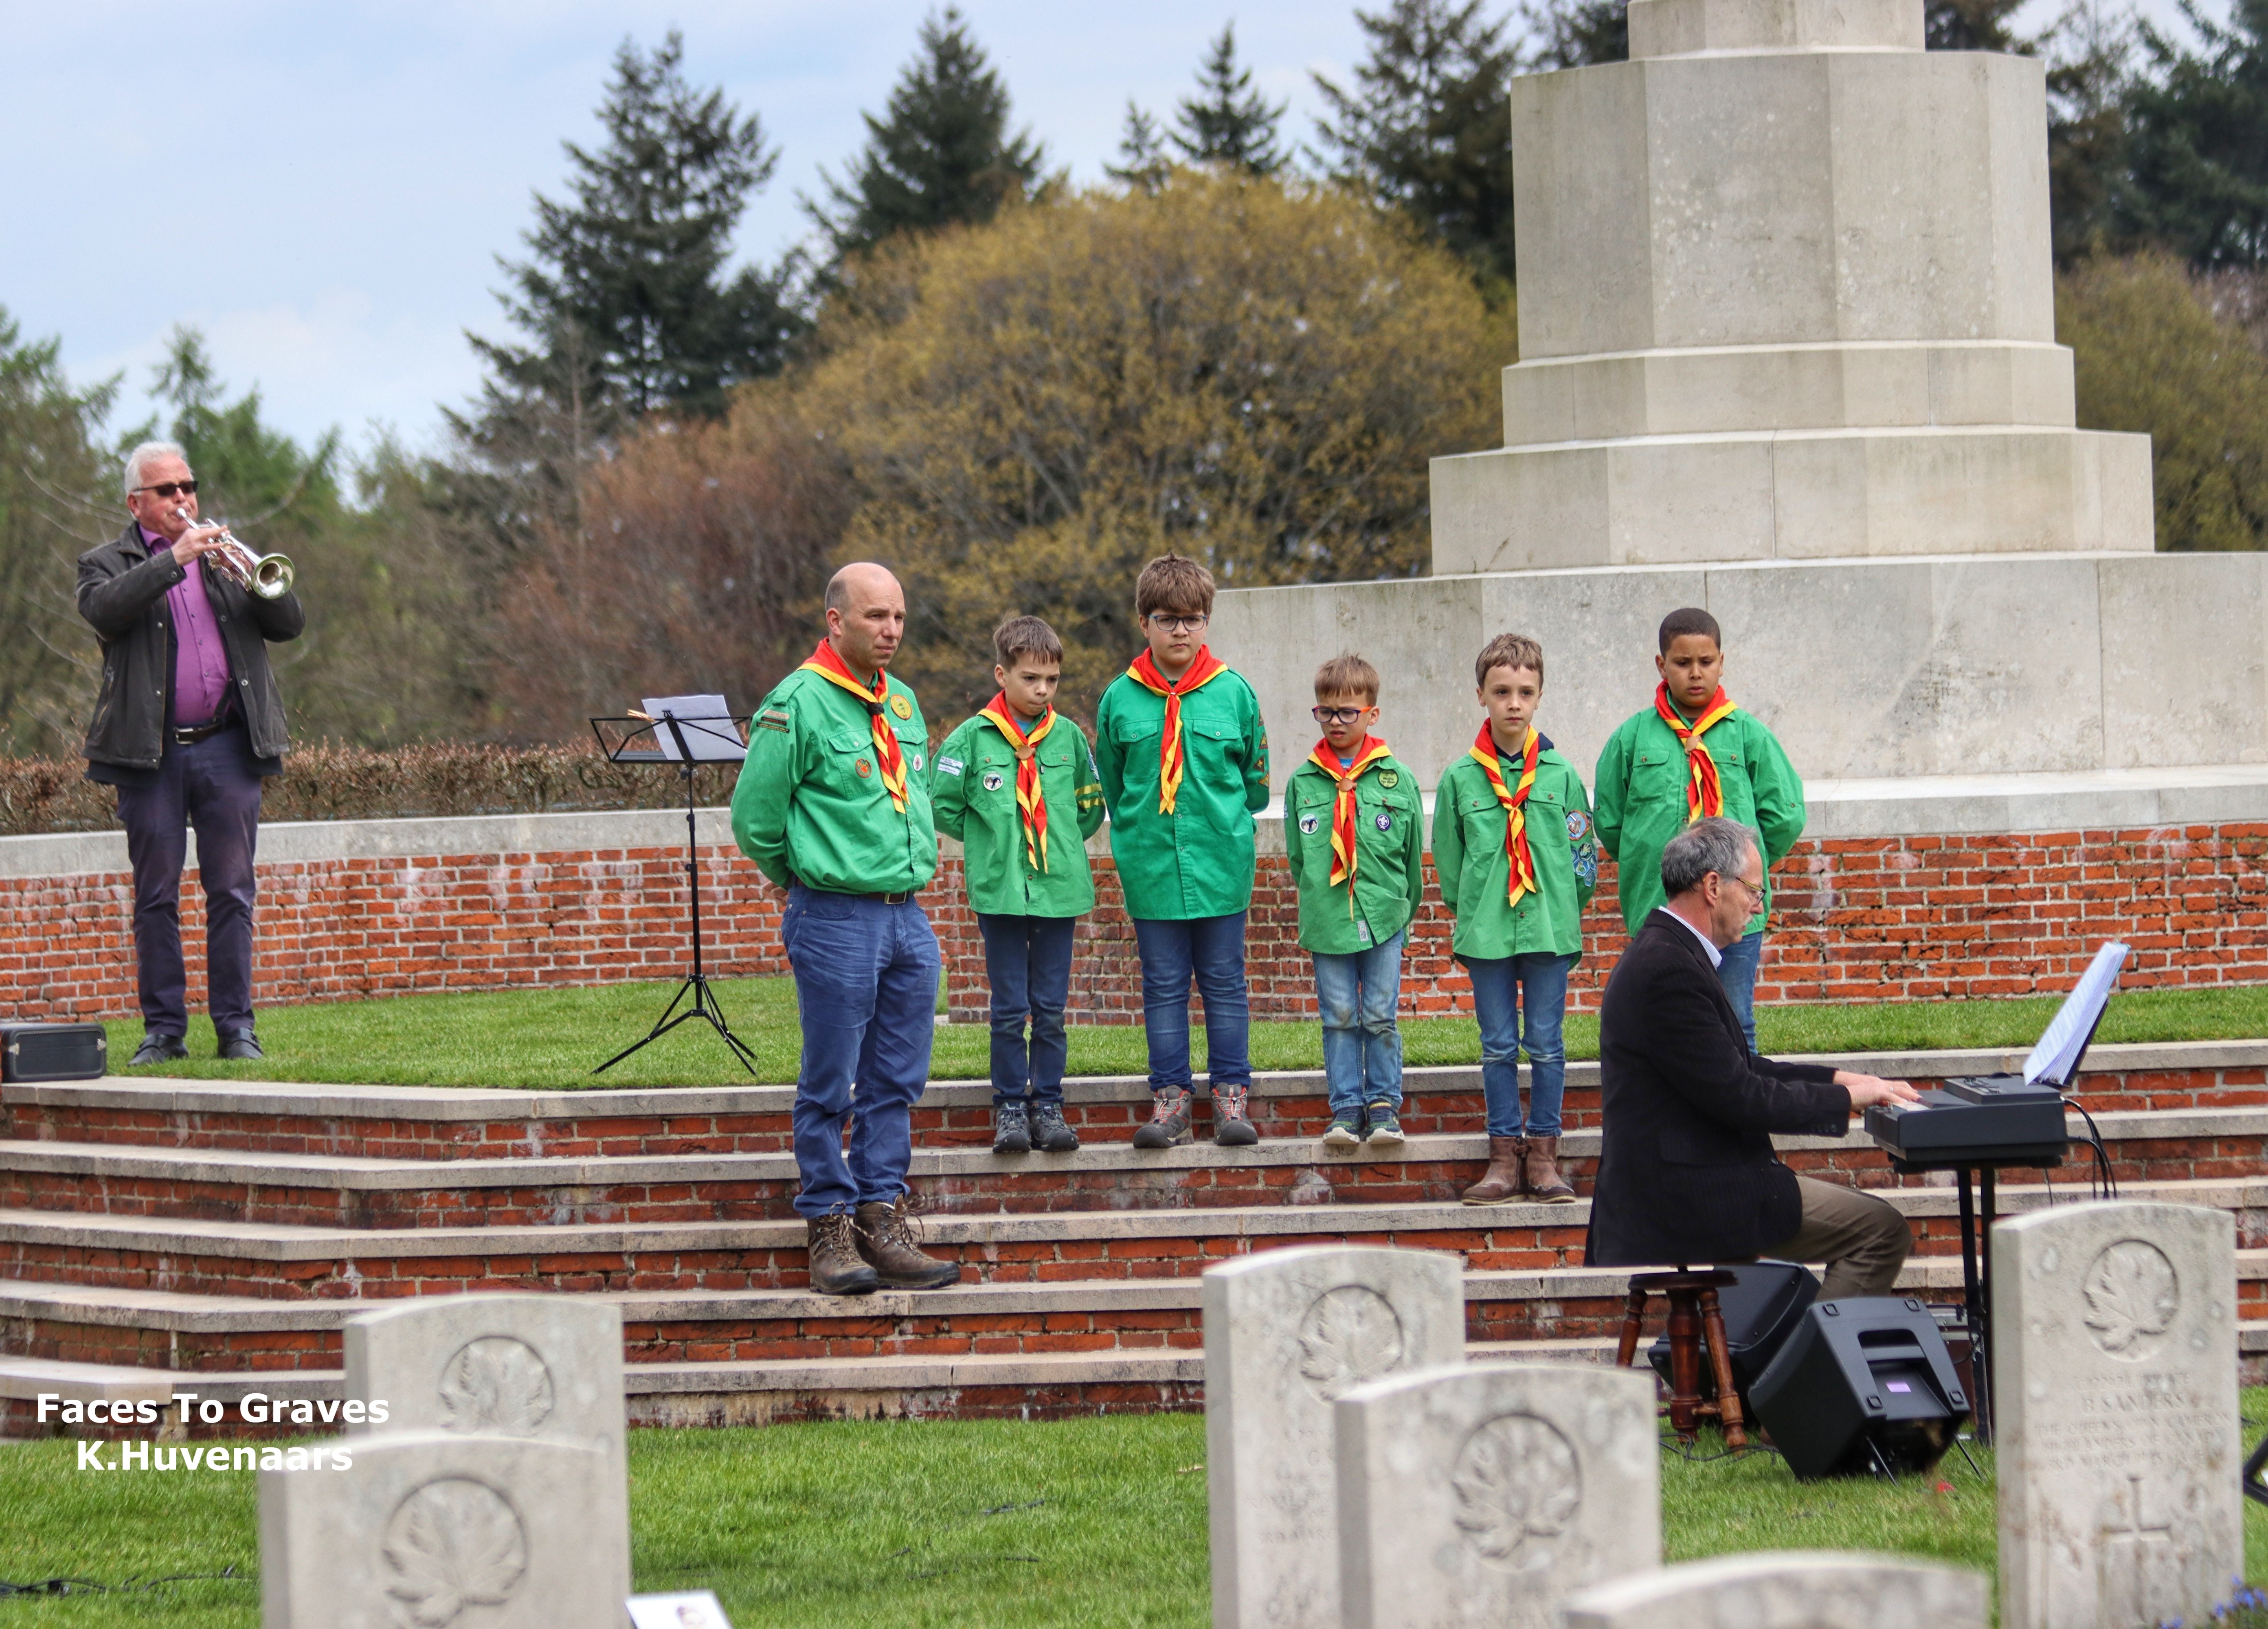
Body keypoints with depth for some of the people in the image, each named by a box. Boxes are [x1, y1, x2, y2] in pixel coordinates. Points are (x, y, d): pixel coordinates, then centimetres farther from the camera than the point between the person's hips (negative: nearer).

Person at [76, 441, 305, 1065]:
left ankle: (236, 1027, 4)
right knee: (156, 896, 0)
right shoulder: (107, 563, 8)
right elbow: (104, 609, -15)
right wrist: (174, 559, -19)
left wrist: (255, 581, -9)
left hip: (227, 749, 2)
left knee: (233, 891, 0)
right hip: (150, 754, -2)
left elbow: (289, 623, 10)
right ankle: (164, 1028, 6)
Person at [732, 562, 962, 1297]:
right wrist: (811, 878, 5)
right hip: (835, 923, -7)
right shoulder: (800, 705, -10)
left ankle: (882, 1222, 12)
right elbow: (756, 817, -8)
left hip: (908, 916, 7)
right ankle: (830, 1229, 5)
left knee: (897, 1083, 7)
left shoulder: (903, 703, 12)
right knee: (830, 1089, -1)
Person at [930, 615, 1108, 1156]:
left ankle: (1048, 1106, 13)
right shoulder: (973, 738, -4)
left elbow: (1091, 806, 17)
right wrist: (988, 840, 4)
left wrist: (1061, 841, 9)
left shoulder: (1069, 737, 5)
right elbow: (942, 806, 2)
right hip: (999, 890, -2)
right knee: (1010, 1008, 1)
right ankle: (1010, 1108, 9)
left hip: (1059, 888, 2)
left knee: (1051, 1008, 6)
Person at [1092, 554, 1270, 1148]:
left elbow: (1255, 781, 10)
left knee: (1224, 982, 6)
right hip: (1151, 869, 1)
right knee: (1164, 985, 5)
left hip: (1222, 868, -1)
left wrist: (1224, 826, 10)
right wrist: (1137, 838, 12)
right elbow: (1110, 786, 13)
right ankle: (1172, 1096, 11)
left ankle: (1230, 1093, 12)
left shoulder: (1233, 692, -1)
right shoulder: (1121, 699, 1)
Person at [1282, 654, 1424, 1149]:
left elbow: (1413, 853, 8)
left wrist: (1401, 910, 9)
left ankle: (1384, 1105, 9)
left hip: (1384, 918, -1)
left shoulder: (1397, 779, 1)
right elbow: (1296, 855, 12)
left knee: (1382, 1016, 1)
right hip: (1327, 921, 1)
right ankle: (1346, 1108, 8)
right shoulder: (1303, 782, 4)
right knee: (1339, 1017, 2)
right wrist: (1320, 905, 9)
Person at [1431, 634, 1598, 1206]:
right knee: (1499, 1046, 5)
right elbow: (1447, 859, 8)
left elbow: (1584, 856, 7)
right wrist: (1472, 912, 5)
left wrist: (1559, 911, 4)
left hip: (1550, 928, 0)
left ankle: (1543, 1156, 10)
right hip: (1485, 933, 0)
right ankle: (1505, 1158, 10)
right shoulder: (1460, 778, 1)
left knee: (1546, 1045, 3)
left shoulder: (1561, 775, 1)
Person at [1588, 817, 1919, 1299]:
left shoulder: (1664, 952, 14)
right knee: (1882, 1231, -12)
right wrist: (1845, 1098, -9)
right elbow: (1736, 1097, -21)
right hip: (1686, 1197, -11)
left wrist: (1837, 1079, 13)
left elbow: (1736, 1069, 22)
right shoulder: (1669, 970, -20)